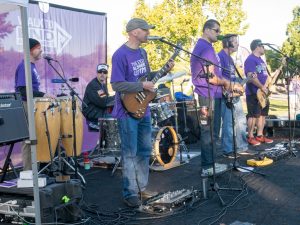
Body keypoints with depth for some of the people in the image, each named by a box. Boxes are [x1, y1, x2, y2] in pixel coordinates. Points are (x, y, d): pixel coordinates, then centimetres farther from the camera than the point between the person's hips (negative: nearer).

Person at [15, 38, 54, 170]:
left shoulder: (32, 66, 16)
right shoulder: (24, 66, -13)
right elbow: (23, 90, -21)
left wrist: (43, 95, 9)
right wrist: (43, 95, -24)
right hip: (26, 106, -10)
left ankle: (33, 167, 20)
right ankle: (28, 171, -1)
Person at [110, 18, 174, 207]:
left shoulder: (142, 52, 10)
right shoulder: (120, 55, -17)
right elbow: (117, 85, -21)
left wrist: (166, 69, 6)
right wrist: (142, 86, -22)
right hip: (128, 112, -9)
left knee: (145, 150, 14)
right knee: (130, 154, -1)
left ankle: (142, 188, 26)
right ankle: (130, 194, 8)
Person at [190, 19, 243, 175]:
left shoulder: (201, 46, 18)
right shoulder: (206, 48, -16)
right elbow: (211, 77, -21)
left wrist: (228, 84, 17)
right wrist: (226, 84, -5)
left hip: (207, 94, 10)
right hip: (206, 95, -10)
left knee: (208, 130, 14)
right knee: (207, 131, -5)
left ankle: (209, 163, 22)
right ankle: (208, 167, 1)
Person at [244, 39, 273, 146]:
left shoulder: (261, 60, 19)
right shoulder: (250, 59, -14)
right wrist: (262, 87, -19)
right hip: (253, 93, -10)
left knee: (262, 114, 11)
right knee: (253, 115, -7)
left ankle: (259, 136, 18)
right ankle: (250, 137, 0)